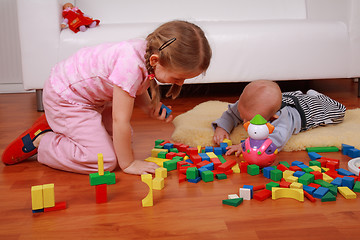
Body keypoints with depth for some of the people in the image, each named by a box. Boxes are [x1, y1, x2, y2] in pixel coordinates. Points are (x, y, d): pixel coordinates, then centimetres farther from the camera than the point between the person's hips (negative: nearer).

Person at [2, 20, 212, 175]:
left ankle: (57, 124, 23)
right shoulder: (131, 66, -39)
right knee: (104, 161, -15)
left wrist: (151, 109, -11)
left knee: (122, 139, 17)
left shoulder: (150, 52, -12)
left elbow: (138, 90, 8)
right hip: (64, 98, -9)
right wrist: (128, 164, -21)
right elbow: (121, 120, -32)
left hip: (92, 95, 9)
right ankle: (40, 141, 2)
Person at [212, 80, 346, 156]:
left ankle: (314, 96, 44)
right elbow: (230, 114, -20)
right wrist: (222, 127, -41)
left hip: (306, 108, -4)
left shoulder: (281, 119, -55)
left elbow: (278, 140, -69)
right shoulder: (245, 105, -38)